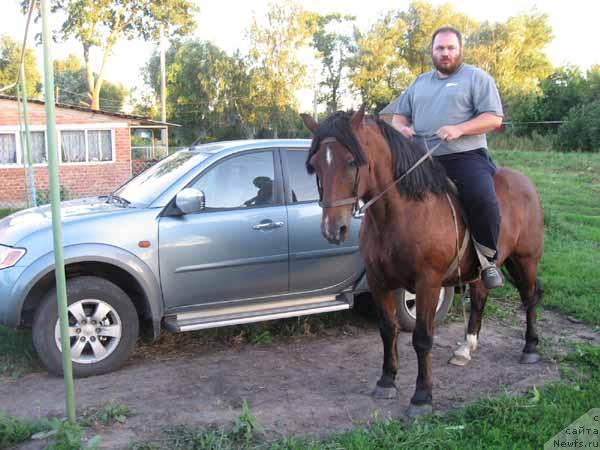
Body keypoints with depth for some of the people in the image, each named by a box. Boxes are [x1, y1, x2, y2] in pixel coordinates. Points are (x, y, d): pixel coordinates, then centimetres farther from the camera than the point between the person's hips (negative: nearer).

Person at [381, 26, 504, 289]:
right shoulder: (420, 83, 22)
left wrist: (459, 129, -19)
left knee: (482, 199, -30)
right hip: (423, 159, 6)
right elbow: (399, 114, 25)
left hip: (466, 156, -5)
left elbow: (494, 118, -3)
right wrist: (401, 127, 0)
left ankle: (487, 260, -10)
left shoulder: (477, 78, 6)